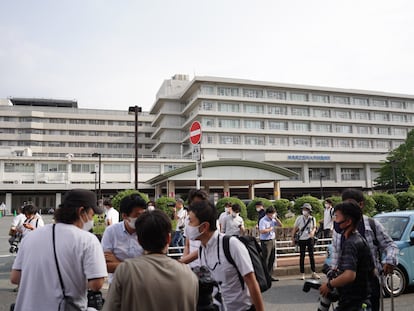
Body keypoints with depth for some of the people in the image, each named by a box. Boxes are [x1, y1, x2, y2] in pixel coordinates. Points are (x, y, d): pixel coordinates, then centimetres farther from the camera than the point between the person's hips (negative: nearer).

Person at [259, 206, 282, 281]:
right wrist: (270, 229, -12)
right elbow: (262, 231, -24)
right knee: (265, 260, -6)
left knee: (272, 259, 12)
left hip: (272, 241, 8)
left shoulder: (273, 220, 10)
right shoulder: (263, 220, -14)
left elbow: (280, 225, 13)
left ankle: (270, 275, 21)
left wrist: (276, 218, 0)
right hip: (265, 241, -8)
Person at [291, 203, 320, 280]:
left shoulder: (312, 219, -1)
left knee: (311, 255, 5)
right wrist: (293, 237, 1)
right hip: (302, 239, -1)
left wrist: (313, 232, -15)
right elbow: (295, 228, 2)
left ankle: (314, 273, 14)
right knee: (302, 256, 5)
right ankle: (302, 274, 12)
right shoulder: (299, 218, -4)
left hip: (310, 239, 1)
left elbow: (314, 227, 7)